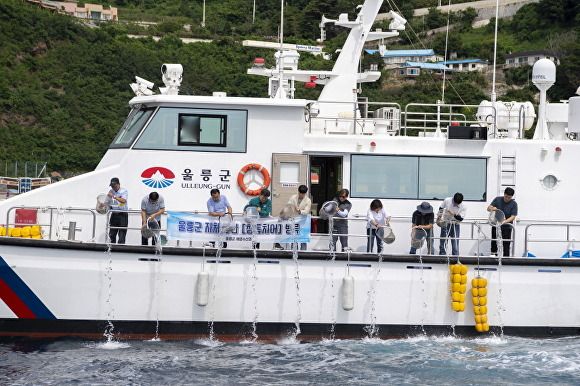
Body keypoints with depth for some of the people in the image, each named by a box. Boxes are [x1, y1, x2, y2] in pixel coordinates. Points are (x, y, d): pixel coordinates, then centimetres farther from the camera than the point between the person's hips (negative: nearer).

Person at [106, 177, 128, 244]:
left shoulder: (124, 191, -4)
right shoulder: (111, 192, 11)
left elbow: (123, 200, -20)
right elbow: (107, 202, 14)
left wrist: (113, 196, -23)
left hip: (122, 215, -5)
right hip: (114, 215, 5)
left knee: (122, 233, -6)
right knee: (112, 234, 4)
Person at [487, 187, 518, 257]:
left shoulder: (514, 204, -6)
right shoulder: (497, 199, 0)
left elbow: (513, 217, -12)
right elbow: (488, 208, -2)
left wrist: (504, 222, -29)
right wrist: (492, 208, -27)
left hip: (506, 228, -2)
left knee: (506, 245, -5)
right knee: (494, 245, 5)